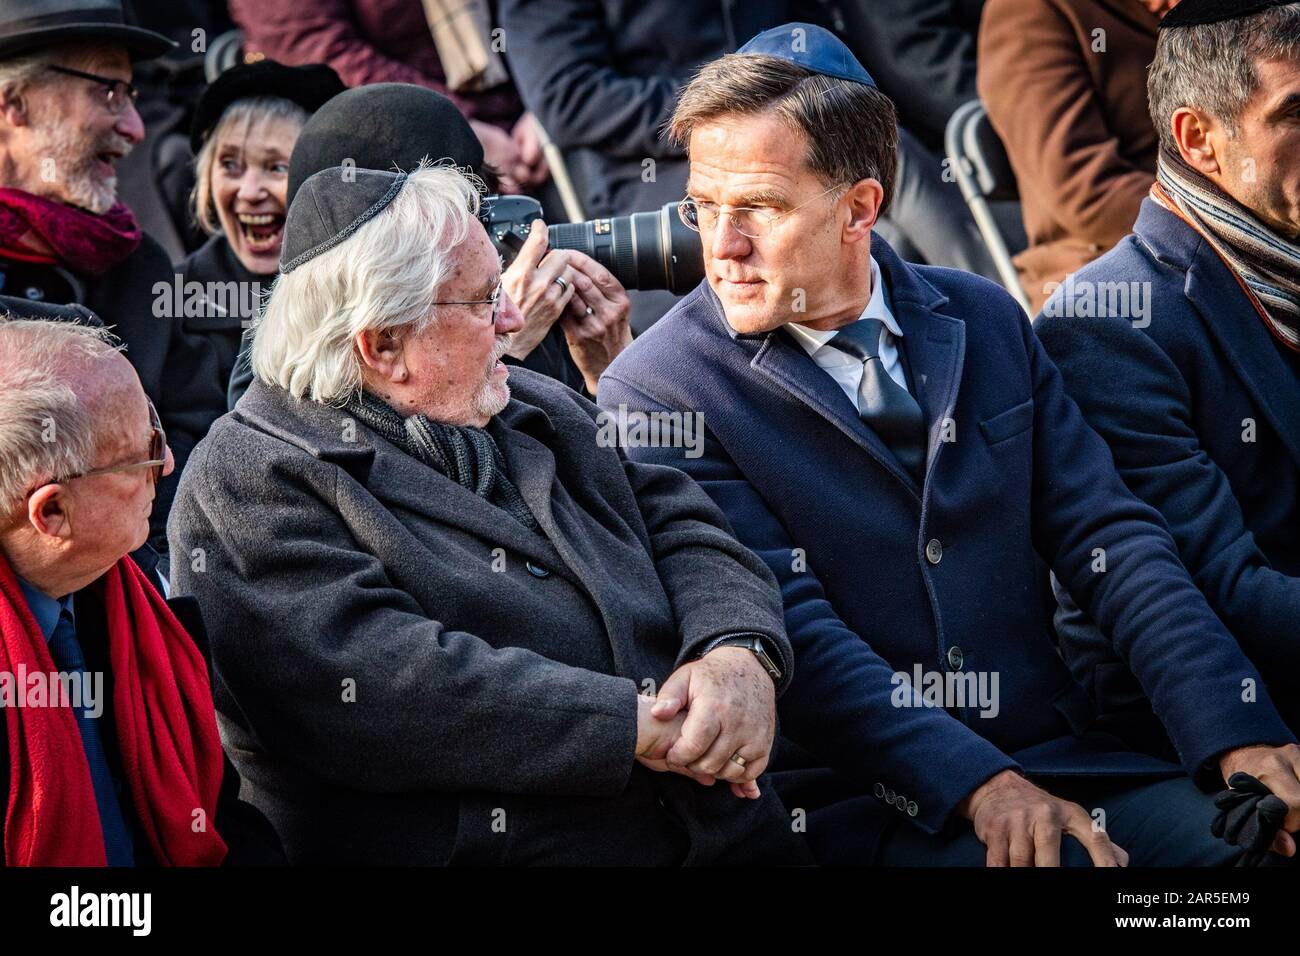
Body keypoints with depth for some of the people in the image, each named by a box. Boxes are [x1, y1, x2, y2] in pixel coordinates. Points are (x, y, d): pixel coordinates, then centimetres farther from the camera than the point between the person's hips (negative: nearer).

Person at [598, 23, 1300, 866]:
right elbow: (783, 627, -12)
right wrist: (978, 785, -23)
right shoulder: (657, 393, -3)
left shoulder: (985, 322, 12)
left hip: (1063, 764, 5)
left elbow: (1110, 540, 6)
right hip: (857, 811, -5)